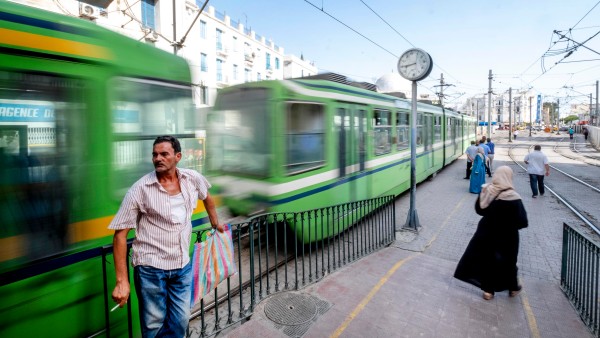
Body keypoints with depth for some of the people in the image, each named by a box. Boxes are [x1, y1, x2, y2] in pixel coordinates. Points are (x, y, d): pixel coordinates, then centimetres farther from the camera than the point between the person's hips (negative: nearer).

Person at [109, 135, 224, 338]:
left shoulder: (193, 179, -4)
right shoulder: (140, 189, -13)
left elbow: (206, 197, 19)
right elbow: (120, 234, -10)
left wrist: (215, 223, 27)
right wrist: (122, 281, -12)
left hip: (183, 266, 3)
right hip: (151, 268, -3)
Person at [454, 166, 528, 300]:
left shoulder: (486, 191, -9)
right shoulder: (513, 198, -22)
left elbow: (479, 210, 4)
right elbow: (522, 222, -19)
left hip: (486, 232, 3)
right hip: (506, 236, -3)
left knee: (486, 259, 14)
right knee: (508, 261, 18)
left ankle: (488, 290, 21)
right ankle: (513, 288, 40)